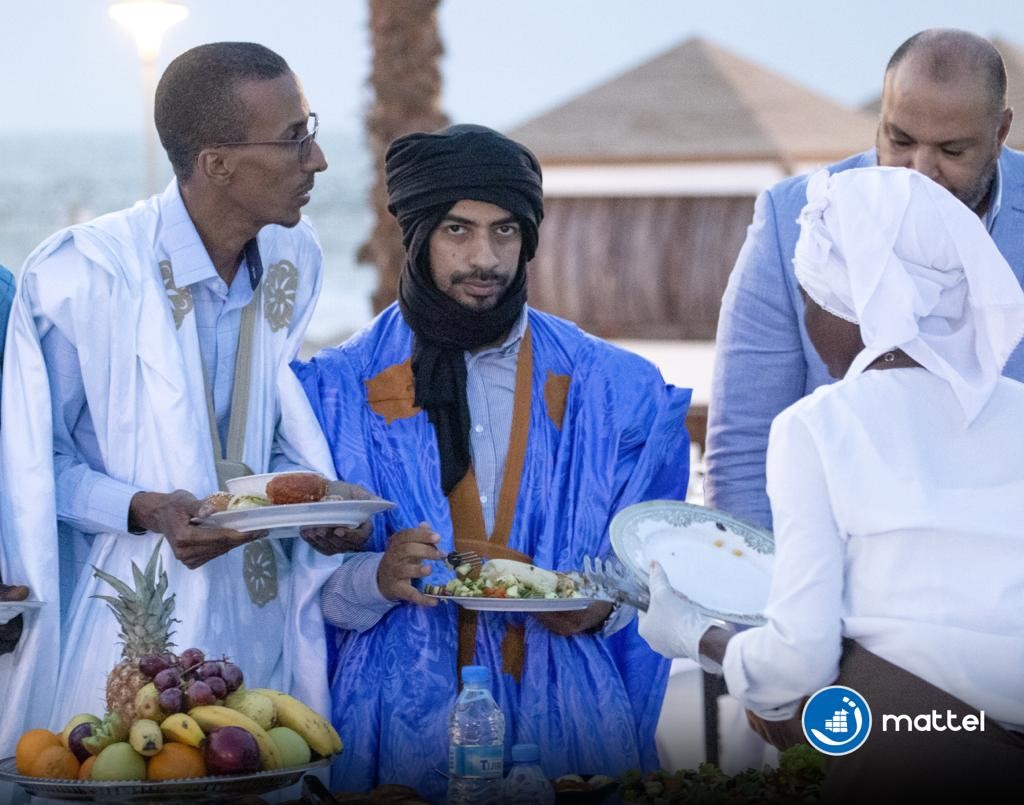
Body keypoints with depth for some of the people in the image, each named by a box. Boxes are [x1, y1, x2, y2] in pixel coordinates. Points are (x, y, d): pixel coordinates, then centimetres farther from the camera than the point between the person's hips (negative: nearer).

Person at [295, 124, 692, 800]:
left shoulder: (615, 390, 8)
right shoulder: (340, 390, 4)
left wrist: (604, 606, -12)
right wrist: (377, 578, -19)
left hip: (567, 715, 1)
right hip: (404, 715, -1)